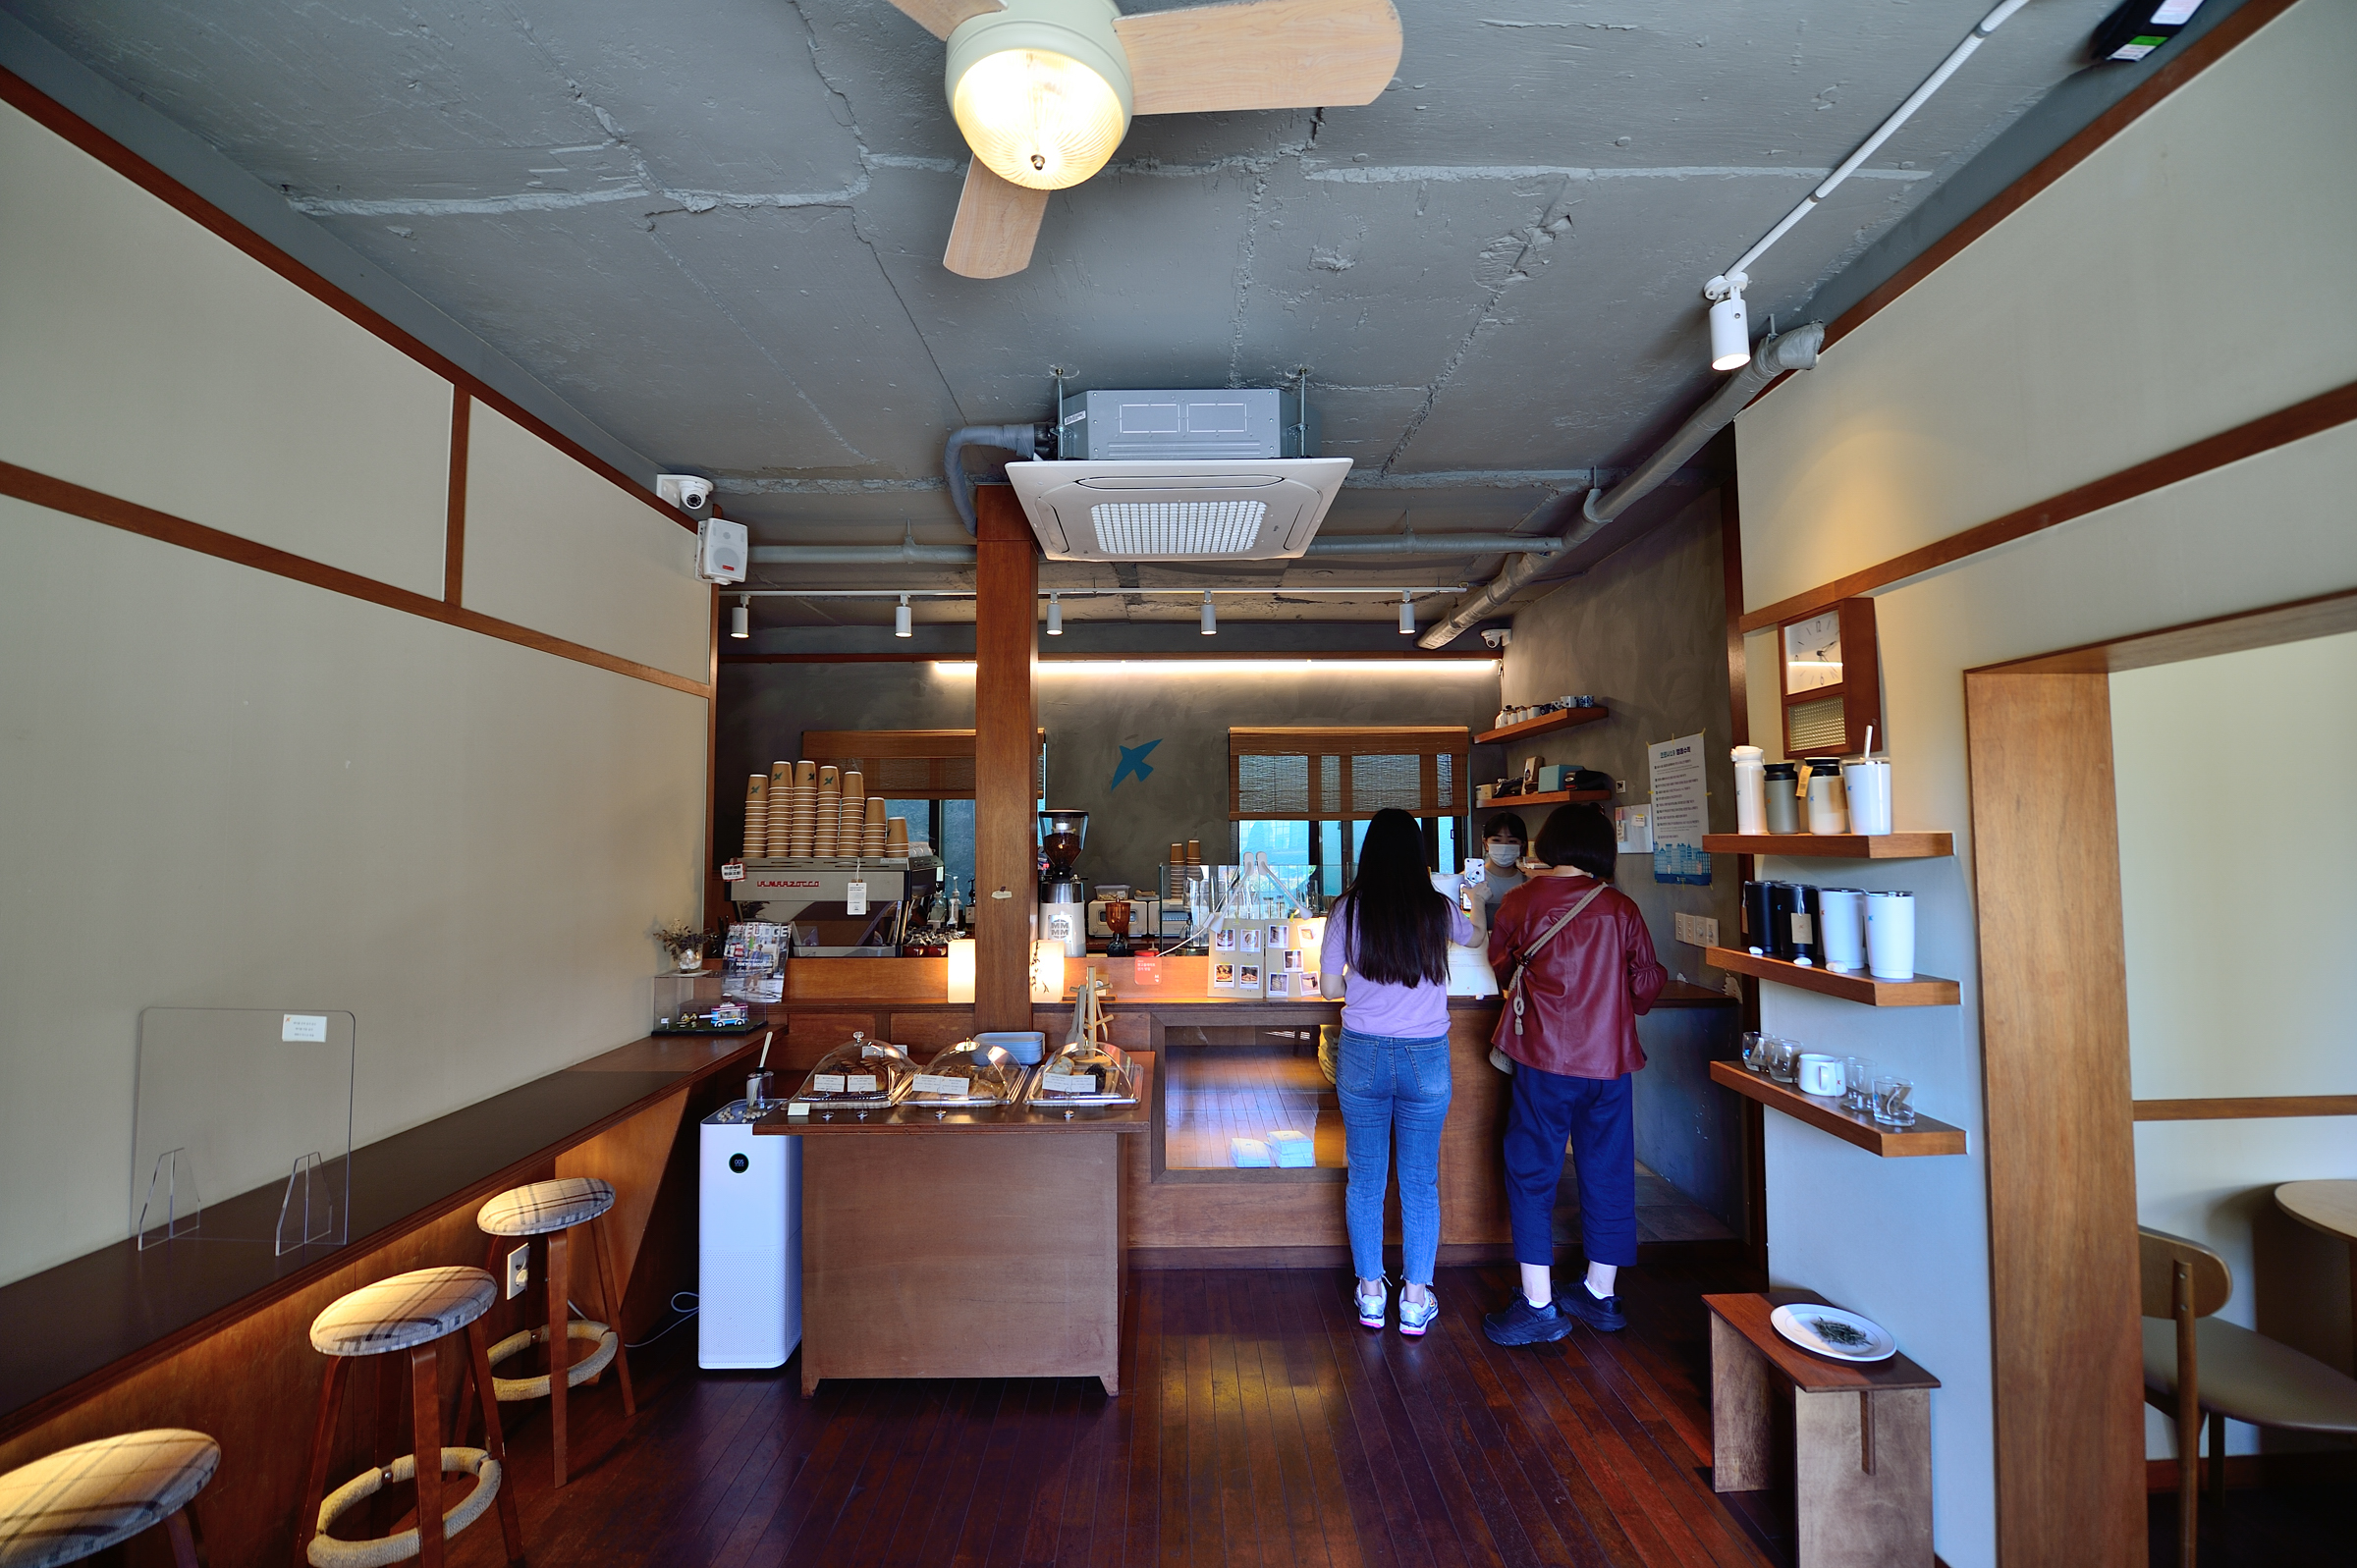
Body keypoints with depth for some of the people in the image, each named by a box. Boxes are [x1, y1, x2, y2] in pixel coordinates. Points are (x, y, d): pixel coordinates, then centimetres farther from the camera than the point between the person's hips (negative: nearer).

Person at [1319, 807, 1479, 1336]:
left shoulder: (1347, 910, -7)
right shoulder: (1439, 910, -4)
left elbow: (1330, 986, -2)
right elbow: (1474, 937, 19)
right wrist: (1472, 928, 42)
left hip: (1363, 1055, 0)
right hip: (1426, 1056, 0)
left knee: (1365, 1178, 13)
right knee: (1420, 1181, 13)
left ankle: (1370, 1293, 25)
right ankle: (1416, 1300, 22)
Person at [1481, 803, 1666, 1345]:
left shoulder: (1520, 901, -4)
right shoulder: (1621, 907, 0)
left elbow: (1499, 963, 11)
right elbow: (1648, 979, 7)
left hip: (1545, 1059, -3)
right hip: (1610, 1057, 4)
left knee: (1532, 1176, 5)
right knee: (1607, 1174, 15)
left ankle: (1539, 1306, 9)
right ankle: (1601, 1295, 29)